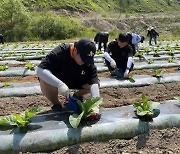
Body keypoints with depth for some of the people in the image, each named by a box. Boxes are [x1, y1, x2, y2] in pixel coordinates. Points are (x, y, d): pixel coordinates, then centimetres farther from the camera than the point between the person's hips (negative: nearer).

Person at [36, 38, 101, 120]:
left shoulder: (88, 62, -24)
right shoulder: (60, 51, -33)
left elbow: (94, 83, -32)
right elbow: (40, 70, -40)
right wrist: (60, 84, -51)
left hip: (76, 82, 3)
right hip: (56, 81, -3)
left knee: (96, 83, -19)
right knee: (44, 82, -36)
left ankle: (77, 96, 11)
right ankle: (56, 104, -6)